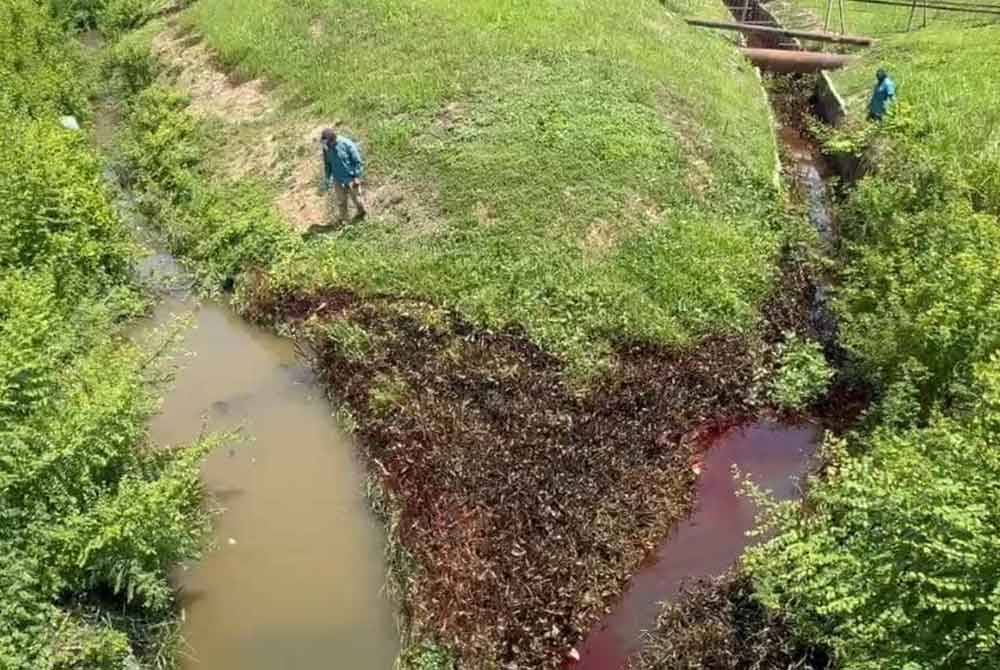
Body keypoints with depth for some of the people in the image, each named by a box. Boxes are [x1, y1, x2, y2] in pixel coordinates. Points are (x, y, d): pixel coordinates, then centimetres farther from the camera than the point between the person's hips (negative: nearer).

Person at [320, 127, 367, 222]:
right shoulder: (326, 148, -6)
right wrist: (327, 179, 10)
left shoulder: (347, 144, -21)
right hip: (338, 181, 4)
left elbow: (357, 162, -14)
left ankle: (362, 212, 41)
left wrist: (357, 177, -15)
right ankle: (343, 219, 30)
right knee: (341, 201, 12)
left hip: (351, 179, -4)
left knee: (356, 198, 14)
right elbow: (327, 164, 9)